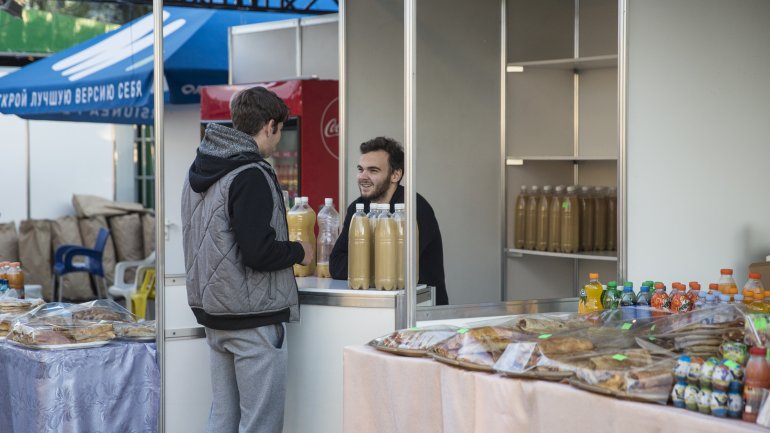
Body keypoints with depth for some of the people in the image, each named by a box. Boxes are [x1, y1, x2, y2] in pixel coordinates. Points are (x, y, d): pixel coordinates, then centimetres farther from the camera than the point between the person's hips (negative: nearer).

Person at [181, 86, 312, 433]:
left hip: (212, 313, 9)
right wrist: (299, 252, -4)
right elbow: (259, 253, -22)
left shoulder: (198, 172, 11)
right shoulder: (251, 176, -17)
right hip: (253, 318, -9)